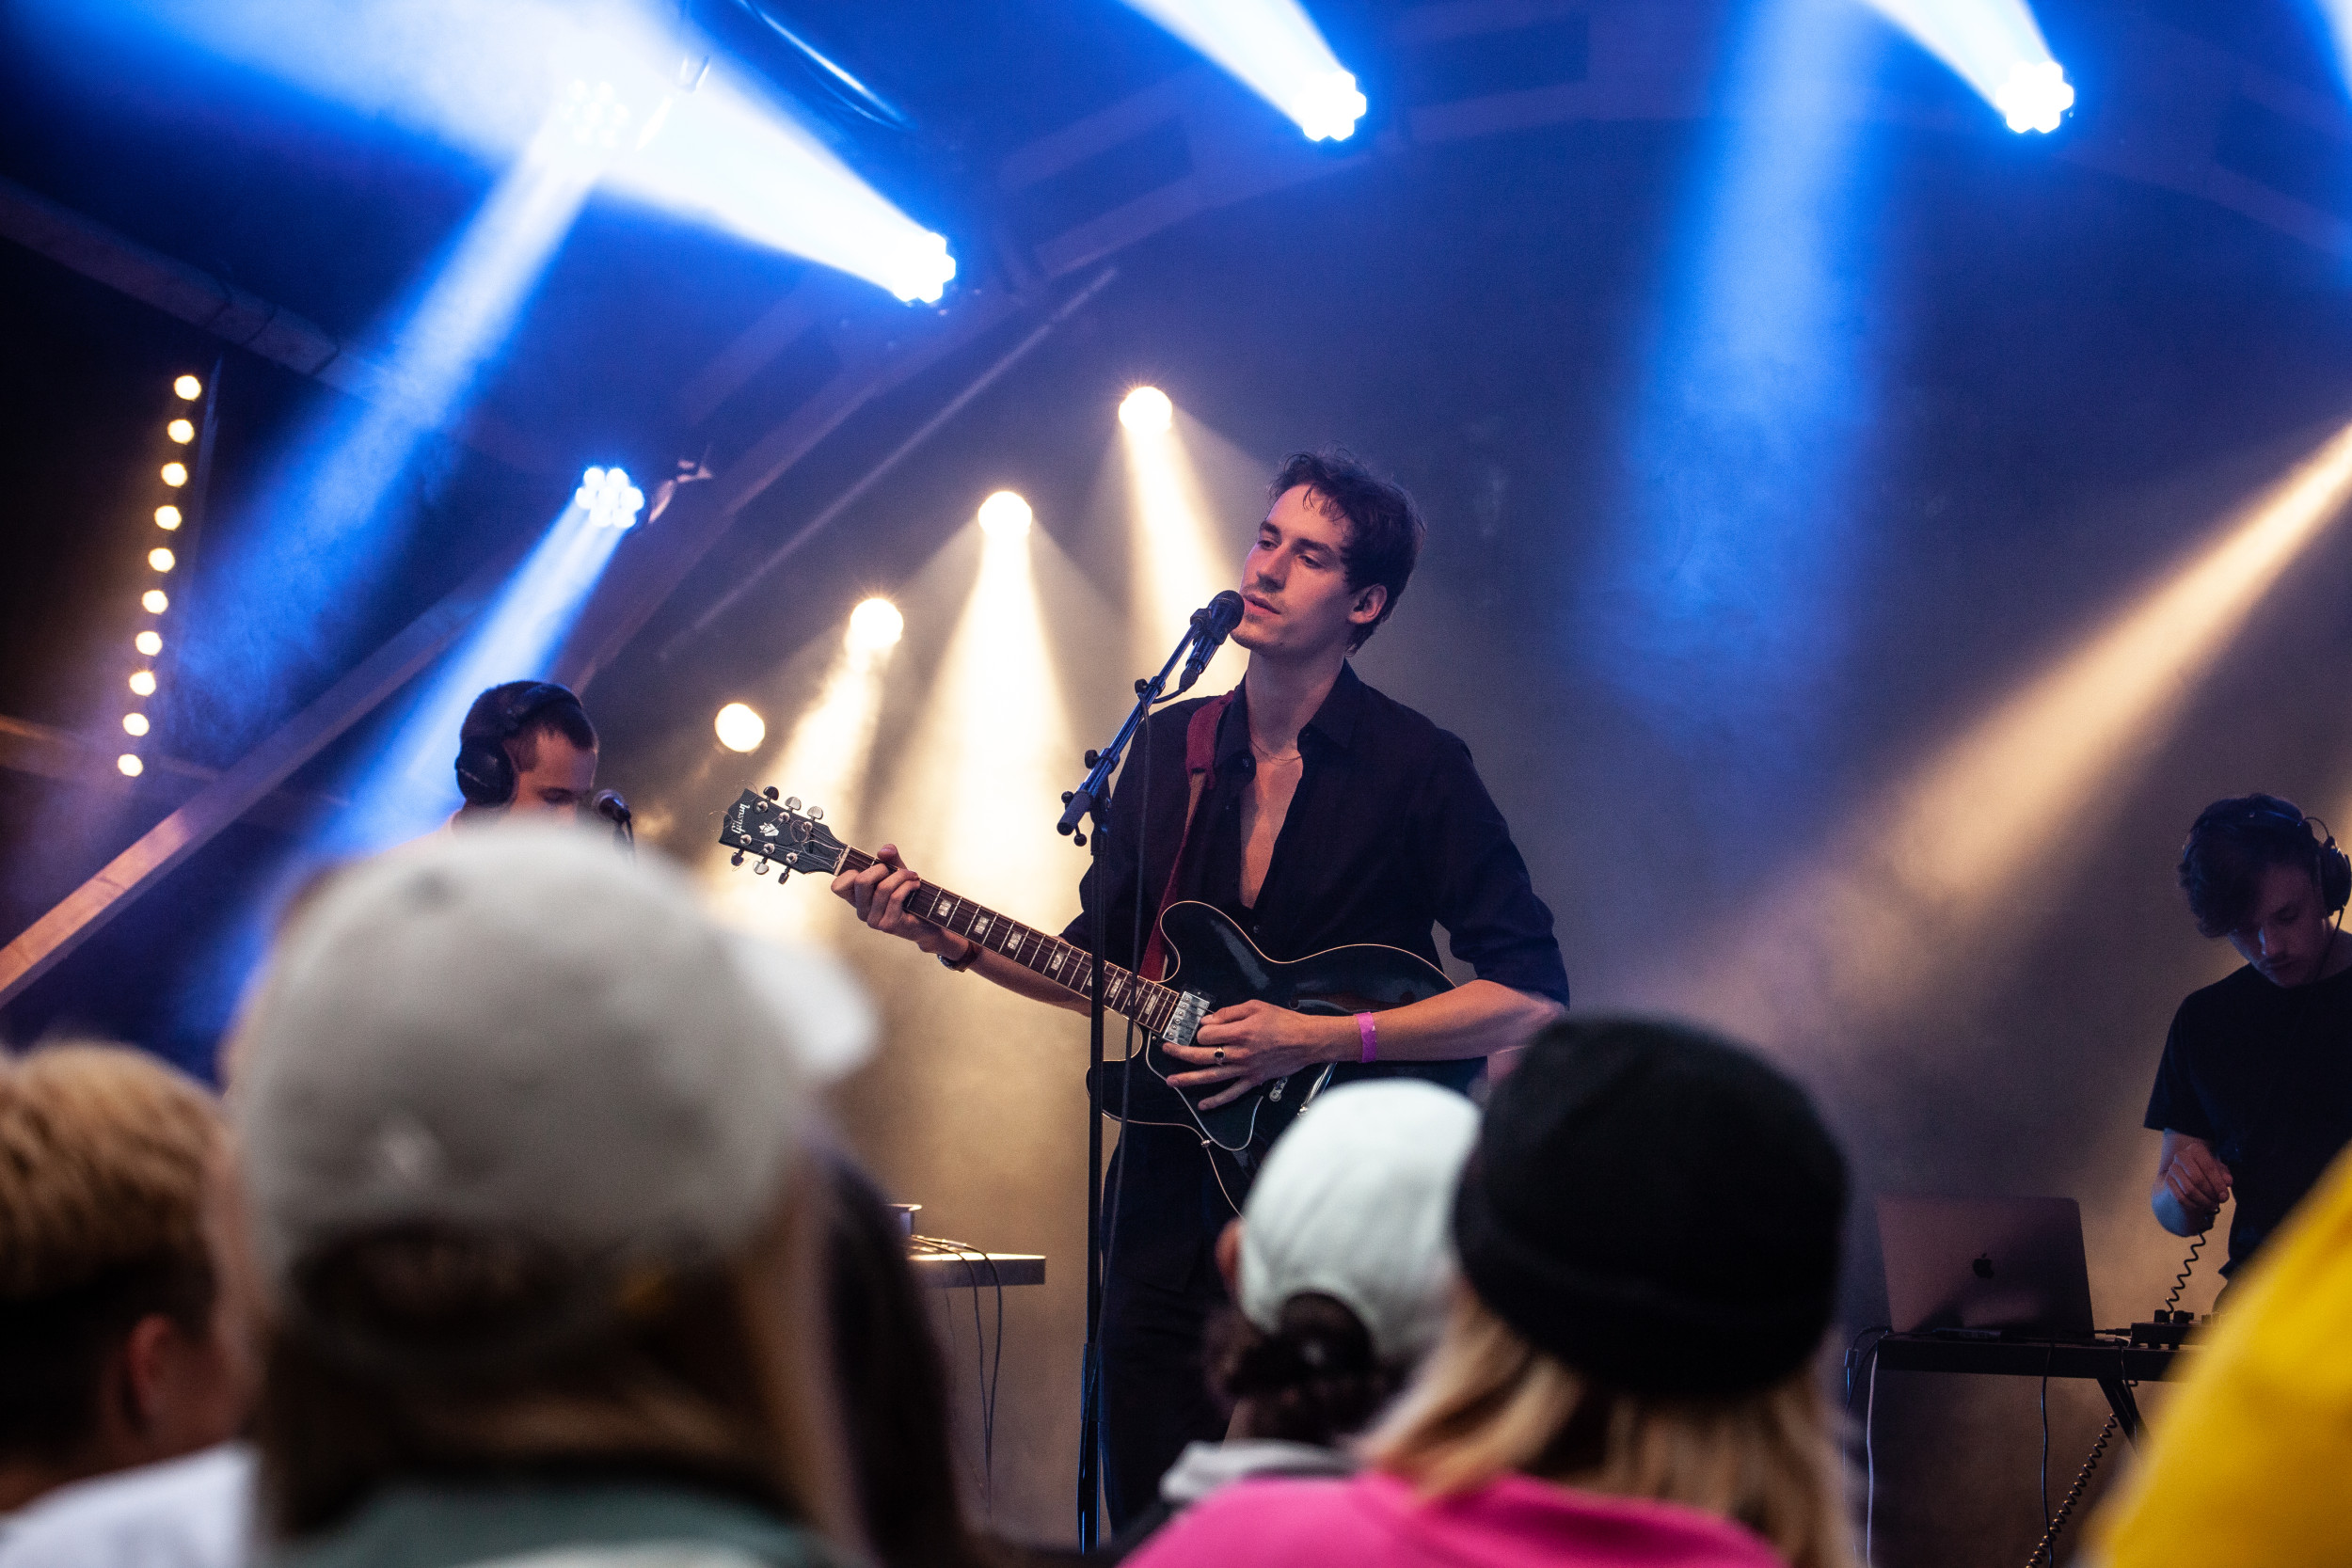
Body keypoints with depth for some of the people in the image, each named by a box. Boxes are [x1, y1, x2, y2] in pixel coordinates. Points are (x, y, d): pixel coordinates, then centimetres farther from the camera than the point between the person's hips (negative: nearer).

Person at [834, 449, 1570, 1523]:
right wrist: (955, 939, 0)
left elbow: (1532, 996, -13)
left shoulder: (1416, 769, -8)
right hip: (1170, 1199, 5)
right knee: (1147, 1522, 10)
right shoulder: (1168, 747, 9)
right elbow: (1103, 965, 16)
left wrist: (1319, 1040, -19)